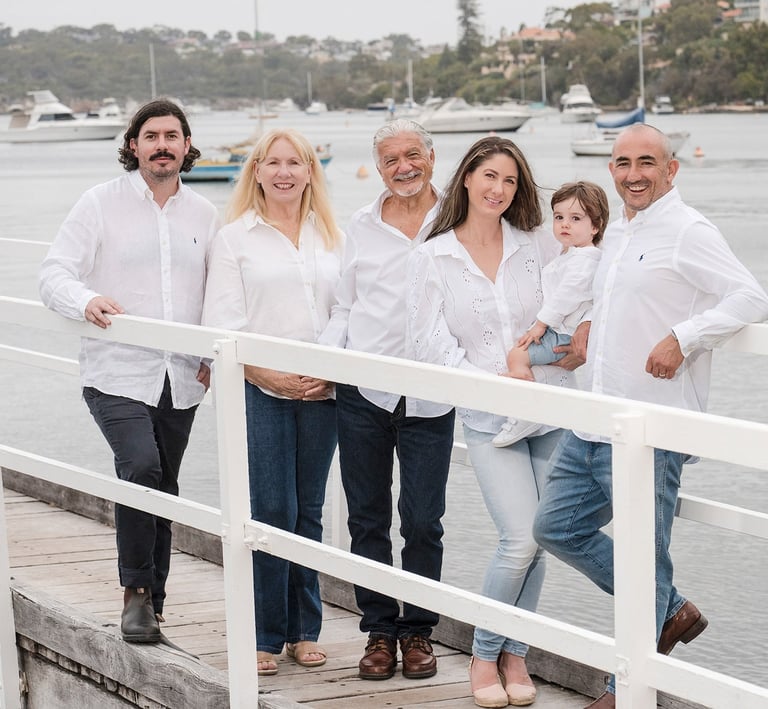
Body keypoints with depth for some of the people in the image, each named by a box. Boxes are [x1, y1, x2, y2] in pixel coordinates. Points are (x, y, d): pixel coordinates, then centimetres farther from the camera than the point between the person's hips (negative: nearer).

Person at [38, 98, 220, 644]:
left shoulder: (205, 215, 11)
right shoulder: (101, 204, 0)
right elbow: (55, 274, -6)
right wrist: (86, 301, -27)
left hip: (181, 380, 4)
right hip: (116, 374, -4)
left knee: (163, 489, 9)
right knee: (141, 467, -24)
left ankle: (151, 602, 22)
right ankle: (137, 591, -11)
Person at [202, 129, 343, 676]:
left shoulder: (333, 237, 12)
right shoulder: (235, 237, 3)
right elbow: (221, 323, -3)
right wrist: (267, 374, -13)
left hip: (321, 392, 3)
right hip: (259, 391, -3)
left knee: (309, 511, 8)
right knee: (271, 511, -7)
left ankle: (305, 630, 16)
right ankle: (267, 636, 2)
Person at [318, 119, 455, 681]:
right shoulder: (363, 225, 10)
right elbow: (344, 307, 15)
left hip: (429, 398, -2)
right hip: (362, 392, 2)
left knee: (423, 521, -1)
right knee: (367, 519, 6)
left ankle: (418, 631, 15)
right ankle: (379, 630, 17)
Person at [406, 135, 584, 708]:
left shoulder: (538, 243, 5)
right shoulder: (432, 259, 1)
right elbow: (429, 345, -4)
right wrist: (491, 383, -13)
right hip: (490, 421, -3)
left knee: (536, 541, 4)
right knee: (521, 539, -14)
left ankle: (514, 655, 21)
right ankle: (485, 655, 6)